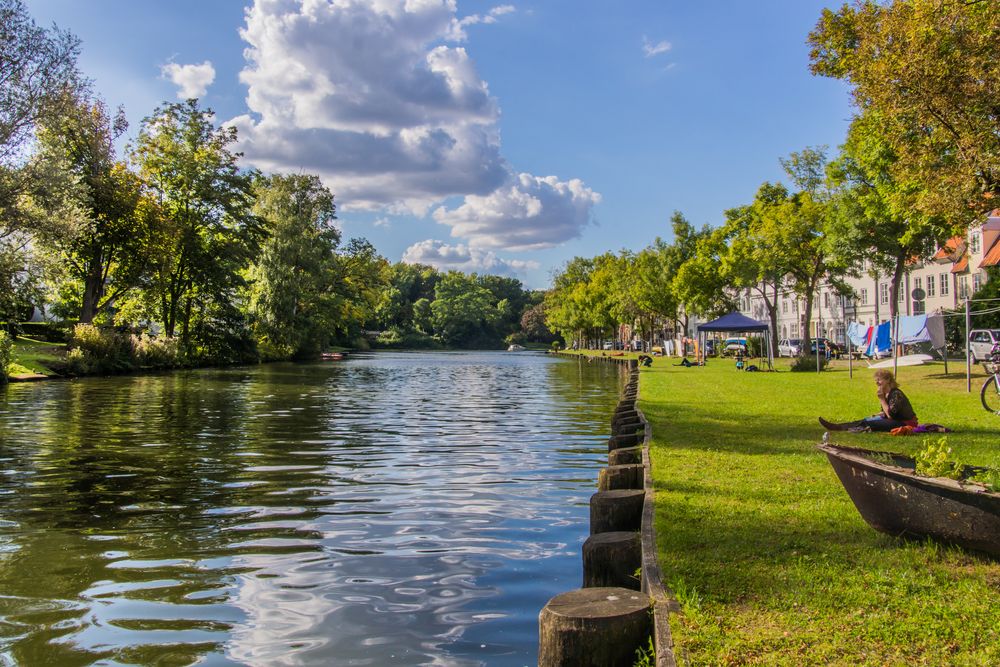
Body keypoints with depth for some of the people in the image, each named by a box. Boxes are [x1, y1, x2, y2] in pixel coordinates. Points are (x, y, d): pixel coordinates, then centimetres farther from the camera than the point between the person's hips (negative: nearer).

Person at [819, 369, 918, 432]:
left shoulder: (896, 394, -20)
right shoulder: (886, 393, 8)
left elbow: (890, 415, -25)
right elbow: (887, 412, 18)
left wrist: (881, 399, -21)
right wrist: (875, 416, -1)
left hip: (905, 423, -9)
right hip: (896, 419, 9)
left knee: (870, 424, -20)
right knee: (866, 421, 0)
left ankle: (840, 428, -24)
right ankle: (837, 426, -7)